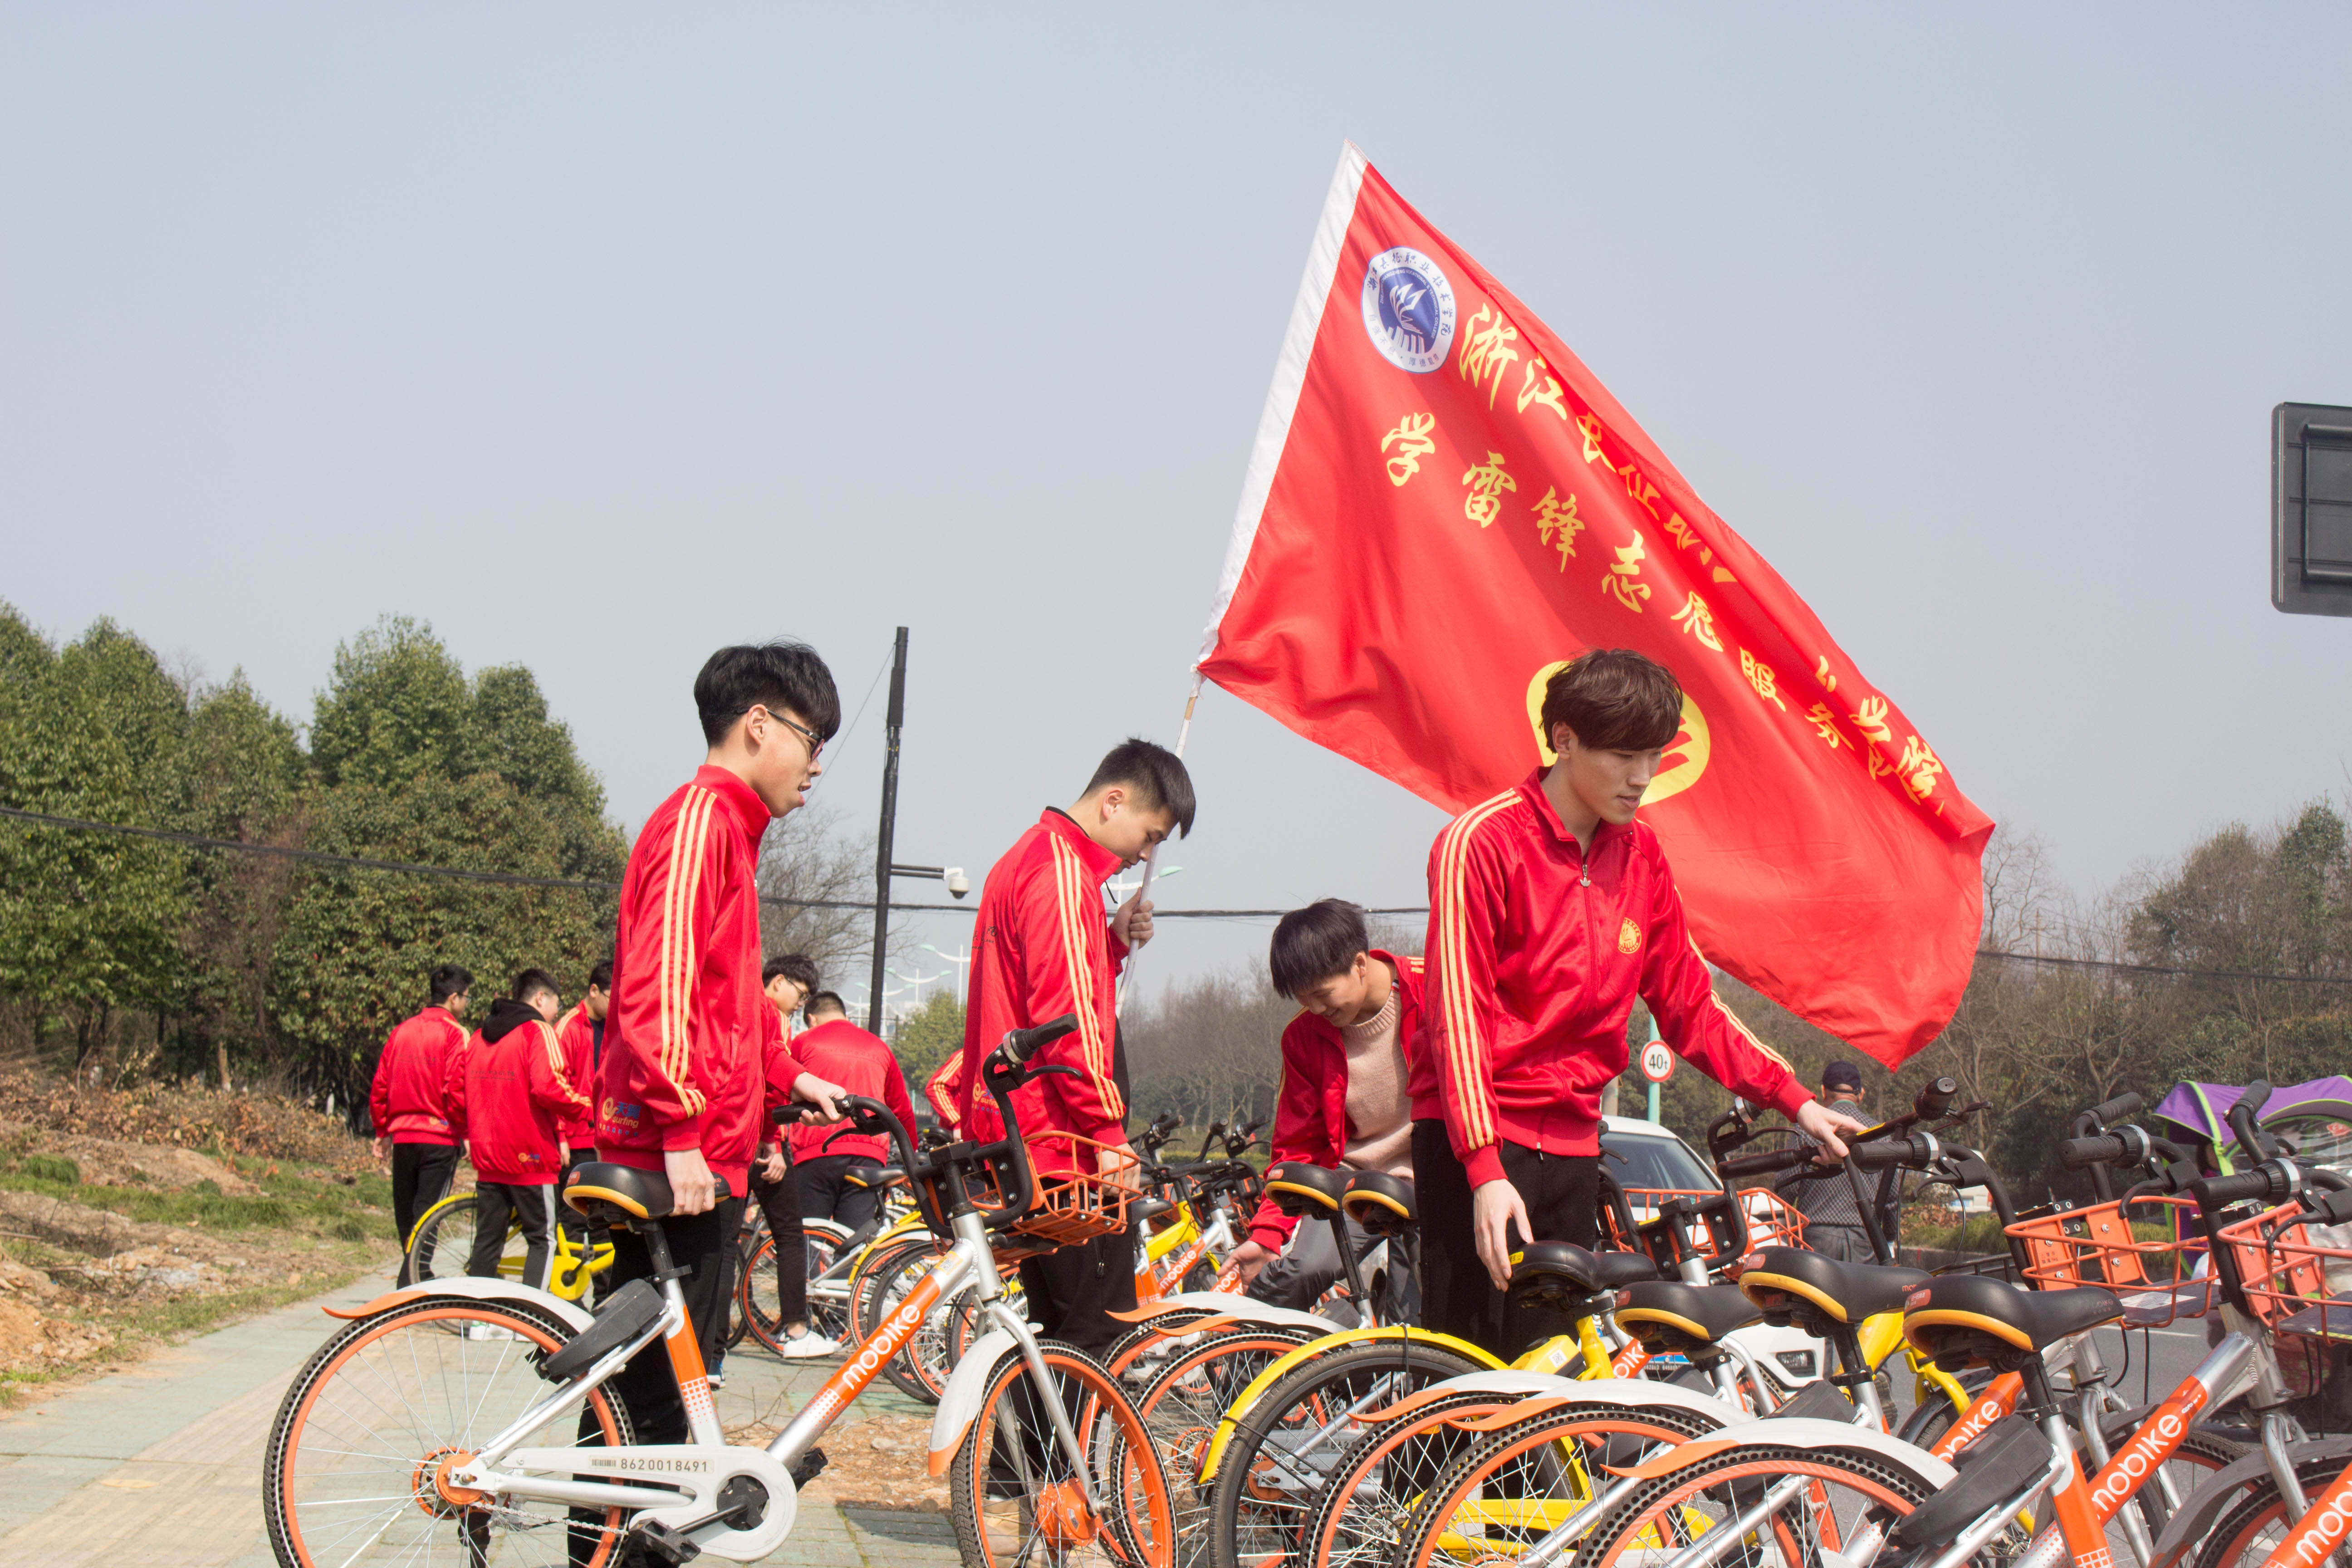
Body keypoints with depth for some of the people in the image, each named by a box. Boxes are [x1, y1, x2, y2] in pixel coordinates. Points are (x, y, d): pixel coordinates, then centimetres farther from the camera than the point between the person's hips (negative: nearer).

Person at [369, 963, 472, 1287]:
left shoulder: (402, 1031, 10)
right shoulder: (454, 1033, -7)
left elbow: (380, 1086, 12)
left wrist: (383, 1130, 21)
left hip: (402, 1137, 6)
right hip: (439, 1138, -6)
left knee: (406, 1215, 16)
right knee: (427, 1215, -6)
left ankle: (410, 1280, 29)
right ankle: (412, 1283, -15)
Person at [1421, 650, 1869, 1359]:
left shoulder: (1640, 855, 10)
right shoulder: (1482, 842, -10)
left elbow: (1688, 1004, 17)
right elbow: (1457, 1011, -15)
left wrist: (1793, 1100, 6)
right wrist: (1486, 1168, -23)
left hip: (1573, 1142, 6)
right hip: (1480, 1142, -6)